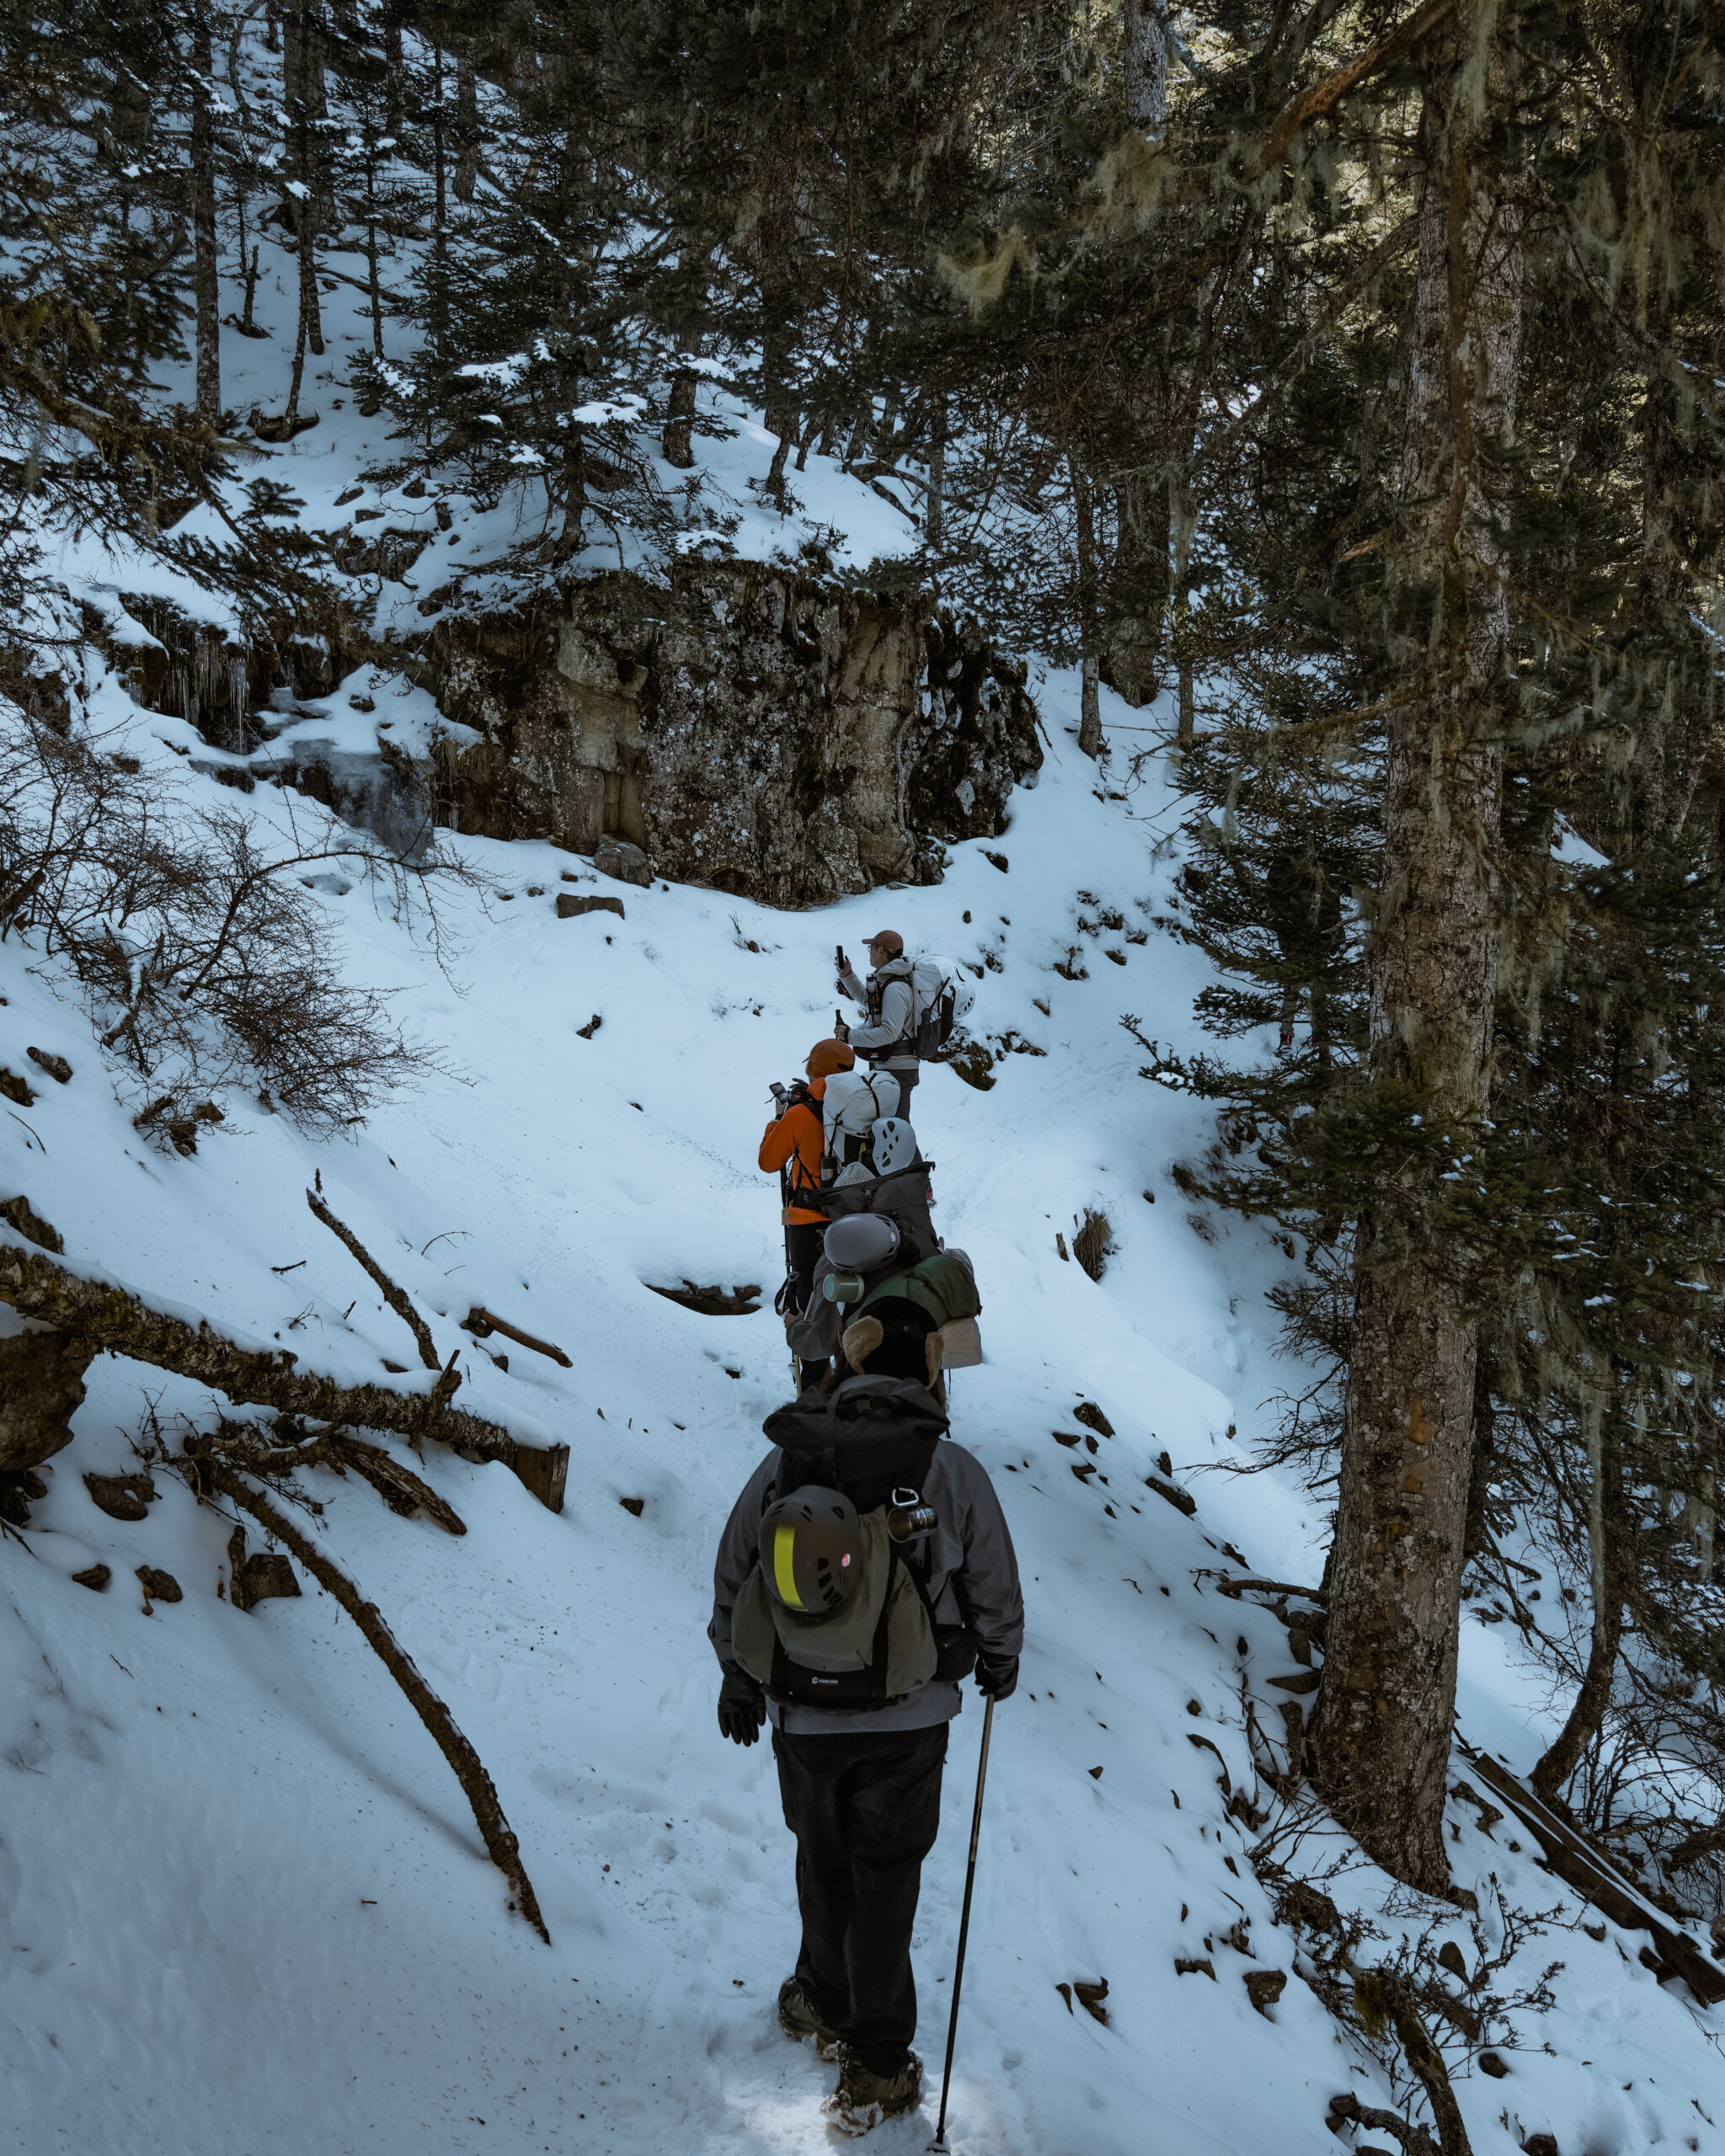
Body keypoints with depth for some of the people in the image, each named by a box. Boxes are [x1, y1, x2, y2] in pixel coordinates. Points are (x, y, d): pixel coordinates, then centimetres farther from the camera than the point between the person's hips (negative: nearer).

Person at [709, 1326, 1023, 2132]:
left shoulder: (787, 1461, -10)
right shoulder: (953, 1470, -13)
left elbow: (734, 1577, 1)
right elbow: (994, 1592, -2)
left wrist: (738, 1671, 17)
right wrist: (999, 1661, 19)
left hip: (804, 1713, 1)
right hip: (909, 1718, -1)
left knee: (823, 1862, 22)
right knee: (884, 1884, 12)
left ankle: (825, 2004, 41)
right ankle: (874, 2068, 21)